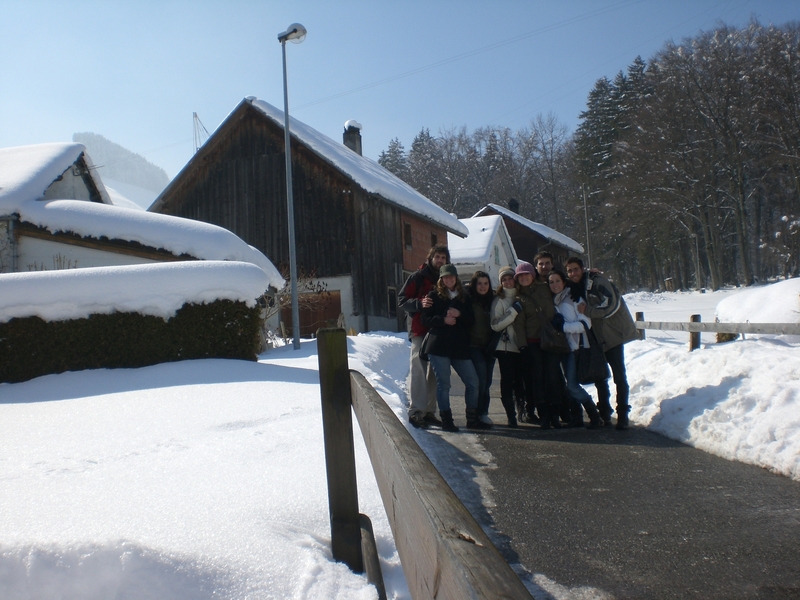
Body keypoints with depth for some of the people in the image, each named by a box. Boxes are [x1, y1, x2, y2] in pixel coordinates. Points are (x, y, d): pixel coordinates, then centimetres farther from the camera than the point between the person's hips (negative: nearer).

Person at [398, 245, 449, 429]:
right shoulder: (418, 277, -1)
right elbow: (401, 300, -5)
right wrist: (420, 303, -22)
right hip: (420, 331, -5)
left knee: (434, 372, 8)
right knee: (418, 371, -10)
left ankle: (429, 411, 15)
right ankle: (415, 411, -8)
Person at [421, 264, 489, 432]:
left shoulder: (464, 297, 15)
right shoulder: (433, 295, 5)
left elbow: (472, 321, 10)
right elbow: (425, 319, -2)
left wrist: (459, 315, -9)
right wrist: (443, 320, -16)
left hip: (460, 347, 4)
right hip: (438, 347, -4)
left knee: (472, 382, 4)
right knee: (443, 384, -2)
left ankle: (472, 419, 16)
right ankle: (446, 420, 7)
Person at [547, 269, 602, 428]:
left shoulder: (574, 298, -7)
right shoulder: (552, 302, 11)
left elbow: (586, 323, -13)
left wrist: (564, 325, -19)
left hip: (576, 347, -6)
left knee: (572, 385, -12)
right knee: (570, 384, 7)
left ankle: (594, 414, 1)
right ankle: (577, 417, 15)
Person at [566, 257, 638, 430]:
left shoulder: (597, 281, -14)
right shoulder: (574, 288, 9)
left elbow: (611, 305, -23)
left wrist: (587, 310, -22)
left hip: (613, 334, -8)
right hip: (596, 339, 8)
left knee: (619, 376, -3)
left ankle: (622, 415, 2)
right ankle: (604, 414, 22)